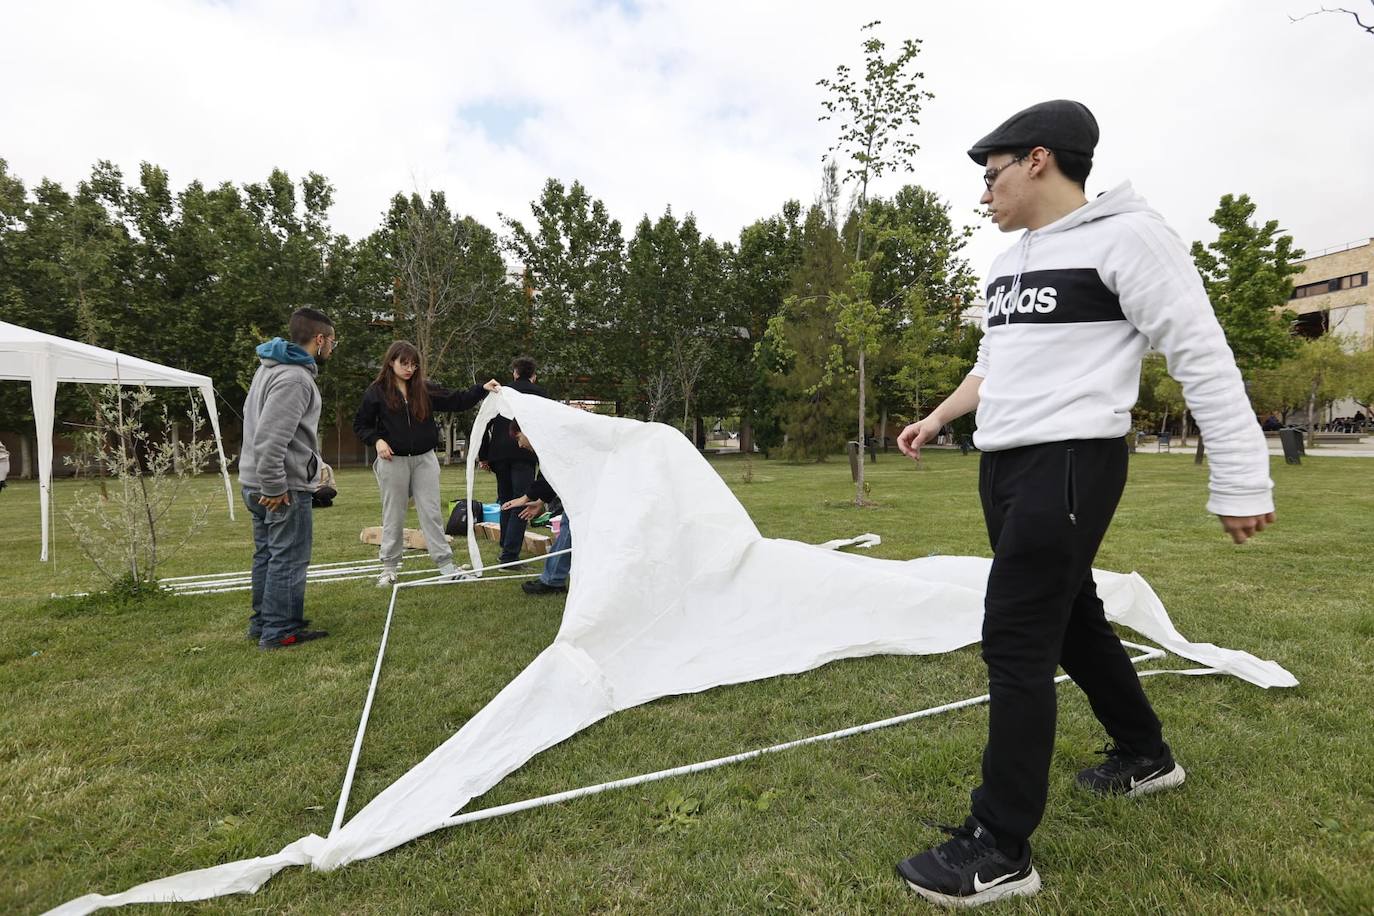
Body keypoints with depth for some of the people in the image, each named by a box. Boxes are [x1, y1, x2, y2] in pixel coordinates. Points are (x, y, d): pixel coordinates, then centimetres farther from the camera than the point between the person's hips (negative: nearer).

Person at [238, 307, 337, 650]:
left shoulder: (269, 366, 13)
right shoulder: (295, 378, -20)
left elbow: (254, 417, 23)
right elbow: (269, 439, -27)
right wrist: (275, 487, -20)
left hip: (255, 482, 10)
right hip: (285, 487, -10)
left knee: (266, 555, 18)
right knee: (289, 559, -1)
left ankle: (262, 623, 29)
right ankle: (280, 632, 7)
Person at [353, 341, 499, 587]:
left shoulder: (425, 389, 3)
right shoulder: (377, 391, -2)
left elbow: (456, 401, 2)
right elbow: (360, 424, 5)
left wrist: (482, 389, -11)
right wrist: (377, 440, -12)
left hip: (425, 459, 2)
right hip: (393, 461, -2)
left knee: (432, 513, 5)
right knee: (393, 516, 8)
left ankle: (445, 563, 10)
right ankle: (389, 567, 21)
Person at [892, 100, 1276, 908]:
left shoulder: (1125, 235, -10)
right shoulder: (1012, 262, 16)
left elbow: (1202, 355, -12)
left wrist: (1242, 480, -13)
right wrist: (938, 418, 24)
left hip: (1069, 465, -9)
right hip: (1006, 466, 9)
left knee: (1015, 642, -10)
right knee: (1072, 620, 20)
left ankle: (1001, 850, 3)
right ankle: (1146, 756, 43)